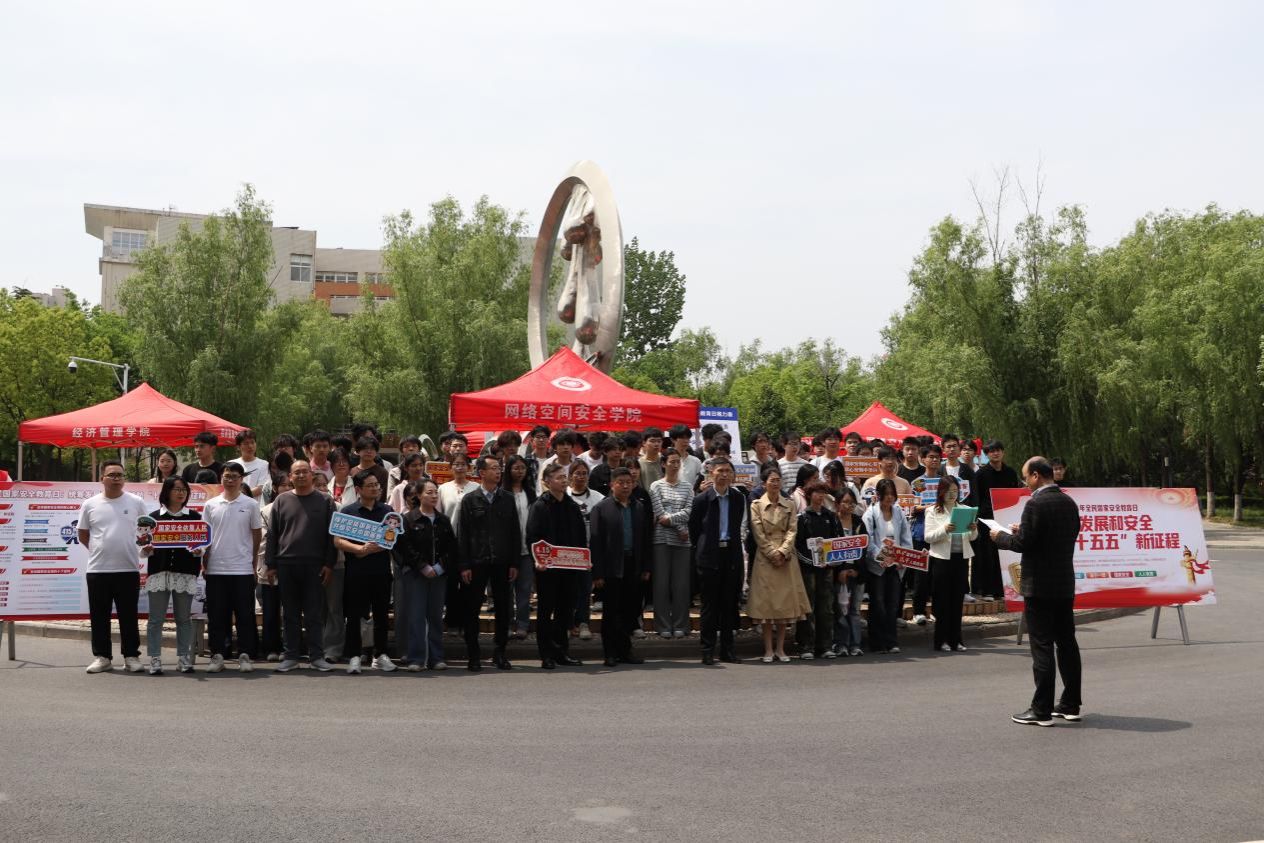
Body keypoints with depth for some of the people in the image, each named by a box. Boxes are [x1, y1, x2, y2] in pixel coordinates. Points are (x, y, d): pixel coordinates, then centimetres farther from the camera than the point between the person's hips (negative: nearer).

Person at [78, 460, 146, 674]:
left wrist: (143, 546, 1)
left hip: (128, 569, -1)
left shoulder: (136, 503, 2)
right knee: (99, 616, 6)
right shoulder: (90, 504, 3)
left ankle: (131, 656, 12)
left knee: (129, 616, 4)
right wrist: (99, 550, 8)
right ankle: (102, 657, 15)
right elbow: (83, 534, 13)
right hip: (98, 569, 1)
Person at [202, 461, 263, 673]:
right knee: (216, 615, 5)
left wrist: (253, 560, 7)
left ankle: (245, 656, 7)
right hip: (216, 569, 2)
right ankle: (217, 655, 12)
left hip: (242, 568, -2)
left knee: (244, 615, 1)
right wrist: (205, 563, 6)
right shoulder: (211, 505, 7)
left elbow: (257, 536, 8)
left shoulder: (251, 504, 3)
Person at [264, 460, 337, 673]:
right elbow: (272, 534, 8)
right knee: (290, 613, 7)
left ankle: (317, 655, 6)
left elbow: (331, 535, 4)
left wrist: (329, 564, -3)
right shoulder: (281, 501, 9)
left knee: (313, 613, 1)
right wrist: (270, 565, 2)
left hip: (315, 565, -1)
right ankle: (291, 656, 13)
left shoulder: (324, 501, 6)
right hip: (286, 565, 1)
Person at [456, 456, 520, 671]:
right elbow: (462, 534, -1)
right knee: (472, 610, 1)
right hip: (477, 563, -2)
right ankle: (473, 655, 10)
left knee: (503, 609, 5)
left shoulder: (507, 499, 9)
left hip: (502, 563, 2)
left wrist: (514, 563, 2)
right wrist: (464, 565, -7)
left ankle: (500, 653, 16)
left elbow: (515, 532, 9)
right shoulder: (470, 500, 2)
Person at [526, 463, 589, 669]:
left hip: (570, 567, 5)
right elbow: (532, 537, -11)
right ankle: (547, 656, 7)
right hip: (547, 568, -5)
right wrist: (537, 560, -23)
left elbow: (582, 536, 16)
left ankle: (562, 652, 19)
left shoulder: (573, 506, 11)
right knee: (545, 611, 2)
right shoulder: (539, 506, -5)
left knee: (566, 610, 10)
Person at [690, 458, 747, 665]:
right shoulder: (702, 500, -3)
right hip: (710, 557, -3)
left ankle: (727, 648, 13)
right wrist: (701, 550, 7)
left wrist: (733, 545, 11)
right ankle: (708, 650, 4)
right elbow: (693, 529, 4)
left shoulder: (739, 498, 6)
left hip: (731, 554, 3)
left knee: (729, 603, 6)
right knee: (710, 604, 0)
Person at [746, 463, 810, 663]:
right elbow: (759, 535, -4)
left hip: (786, 559, 3)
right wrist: (772, 554, -11)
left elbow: (792, 530, 2)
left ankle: (780, 648, 10)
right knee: (766, 602, -2)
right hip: (765, 559, -3)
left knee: (786, 602, 2)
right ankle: (768, 649, 3)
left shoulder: (789, 505, 10)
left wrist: (782, 552, -11)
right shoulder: (756, 505, 1)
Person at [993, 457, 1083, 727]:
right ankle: (1070, 705, 19)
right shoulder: (1069, 503, 9)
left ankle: (1042, 710, -2)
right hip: (1065, 584, 8)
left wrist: (1000, 537, 1)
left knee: (1042, 647, -5)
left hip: (1039, 585, -8)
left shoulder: (1036, 504, -16)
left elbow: (1023, 543, -18)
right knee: (1067, 643, 13)